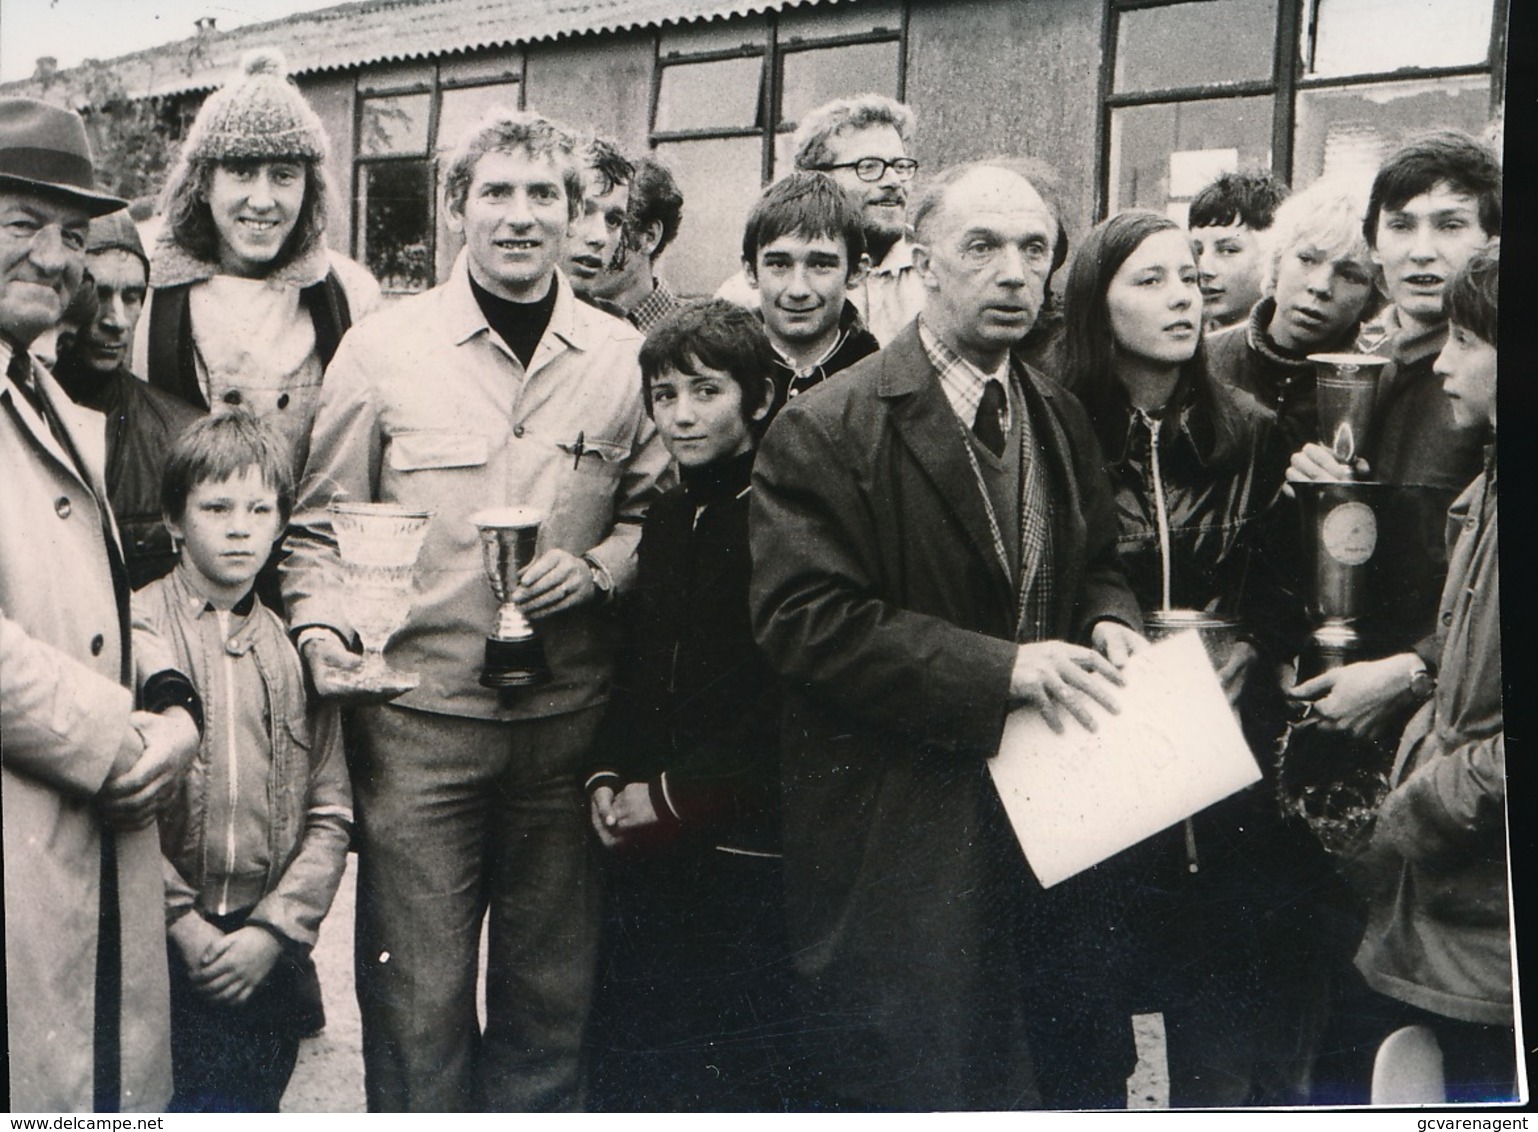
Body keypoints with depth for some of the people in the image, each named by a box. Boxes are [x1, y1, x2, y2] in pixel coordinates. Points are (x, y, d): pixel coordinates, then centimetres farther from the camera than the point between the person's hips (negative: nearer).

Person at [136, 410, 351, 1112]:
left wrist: (274, 928, -5)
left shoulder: (296, 648, 8)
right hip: (161, 944, -3)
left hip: (267, 954, 3)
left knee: (253, 1103, 7)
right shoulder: (135, 632, -4)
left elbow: (330, 814, 6)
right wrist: (182, 923, -11)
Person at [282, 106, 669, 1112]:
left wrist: (597, 568, -5)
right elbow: (320, 524, 6)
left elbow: (653, 511, 13)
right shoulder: (382, 348, 1)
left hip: (568, 718, 2)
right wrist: (322, 625, -11)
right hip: (419, 717, -2)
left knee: (551, 991, 13)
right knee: (418, 998, 3)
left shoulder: (624, 356, 5)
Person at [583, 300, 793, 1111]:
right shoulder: (668, 518, 12)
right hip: (649, 848, 7)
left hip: (746, 852, -6)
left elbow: (787, 704, -15)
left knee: (738, 1080, 3)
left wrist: (675, 796, -11)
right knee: (625, 1072, 13)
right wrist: (608, 779, 4)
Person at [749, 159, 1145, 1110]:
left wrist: (1109, 621, -3)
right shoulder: (828, 431, -11)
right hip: (898, 844, -6)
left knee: (1082, 1070, 16)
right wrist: (996, 670, -24)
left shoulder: (1064, 420, 11)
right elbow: (805, 619, -18)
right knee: (912, 1086, 5)